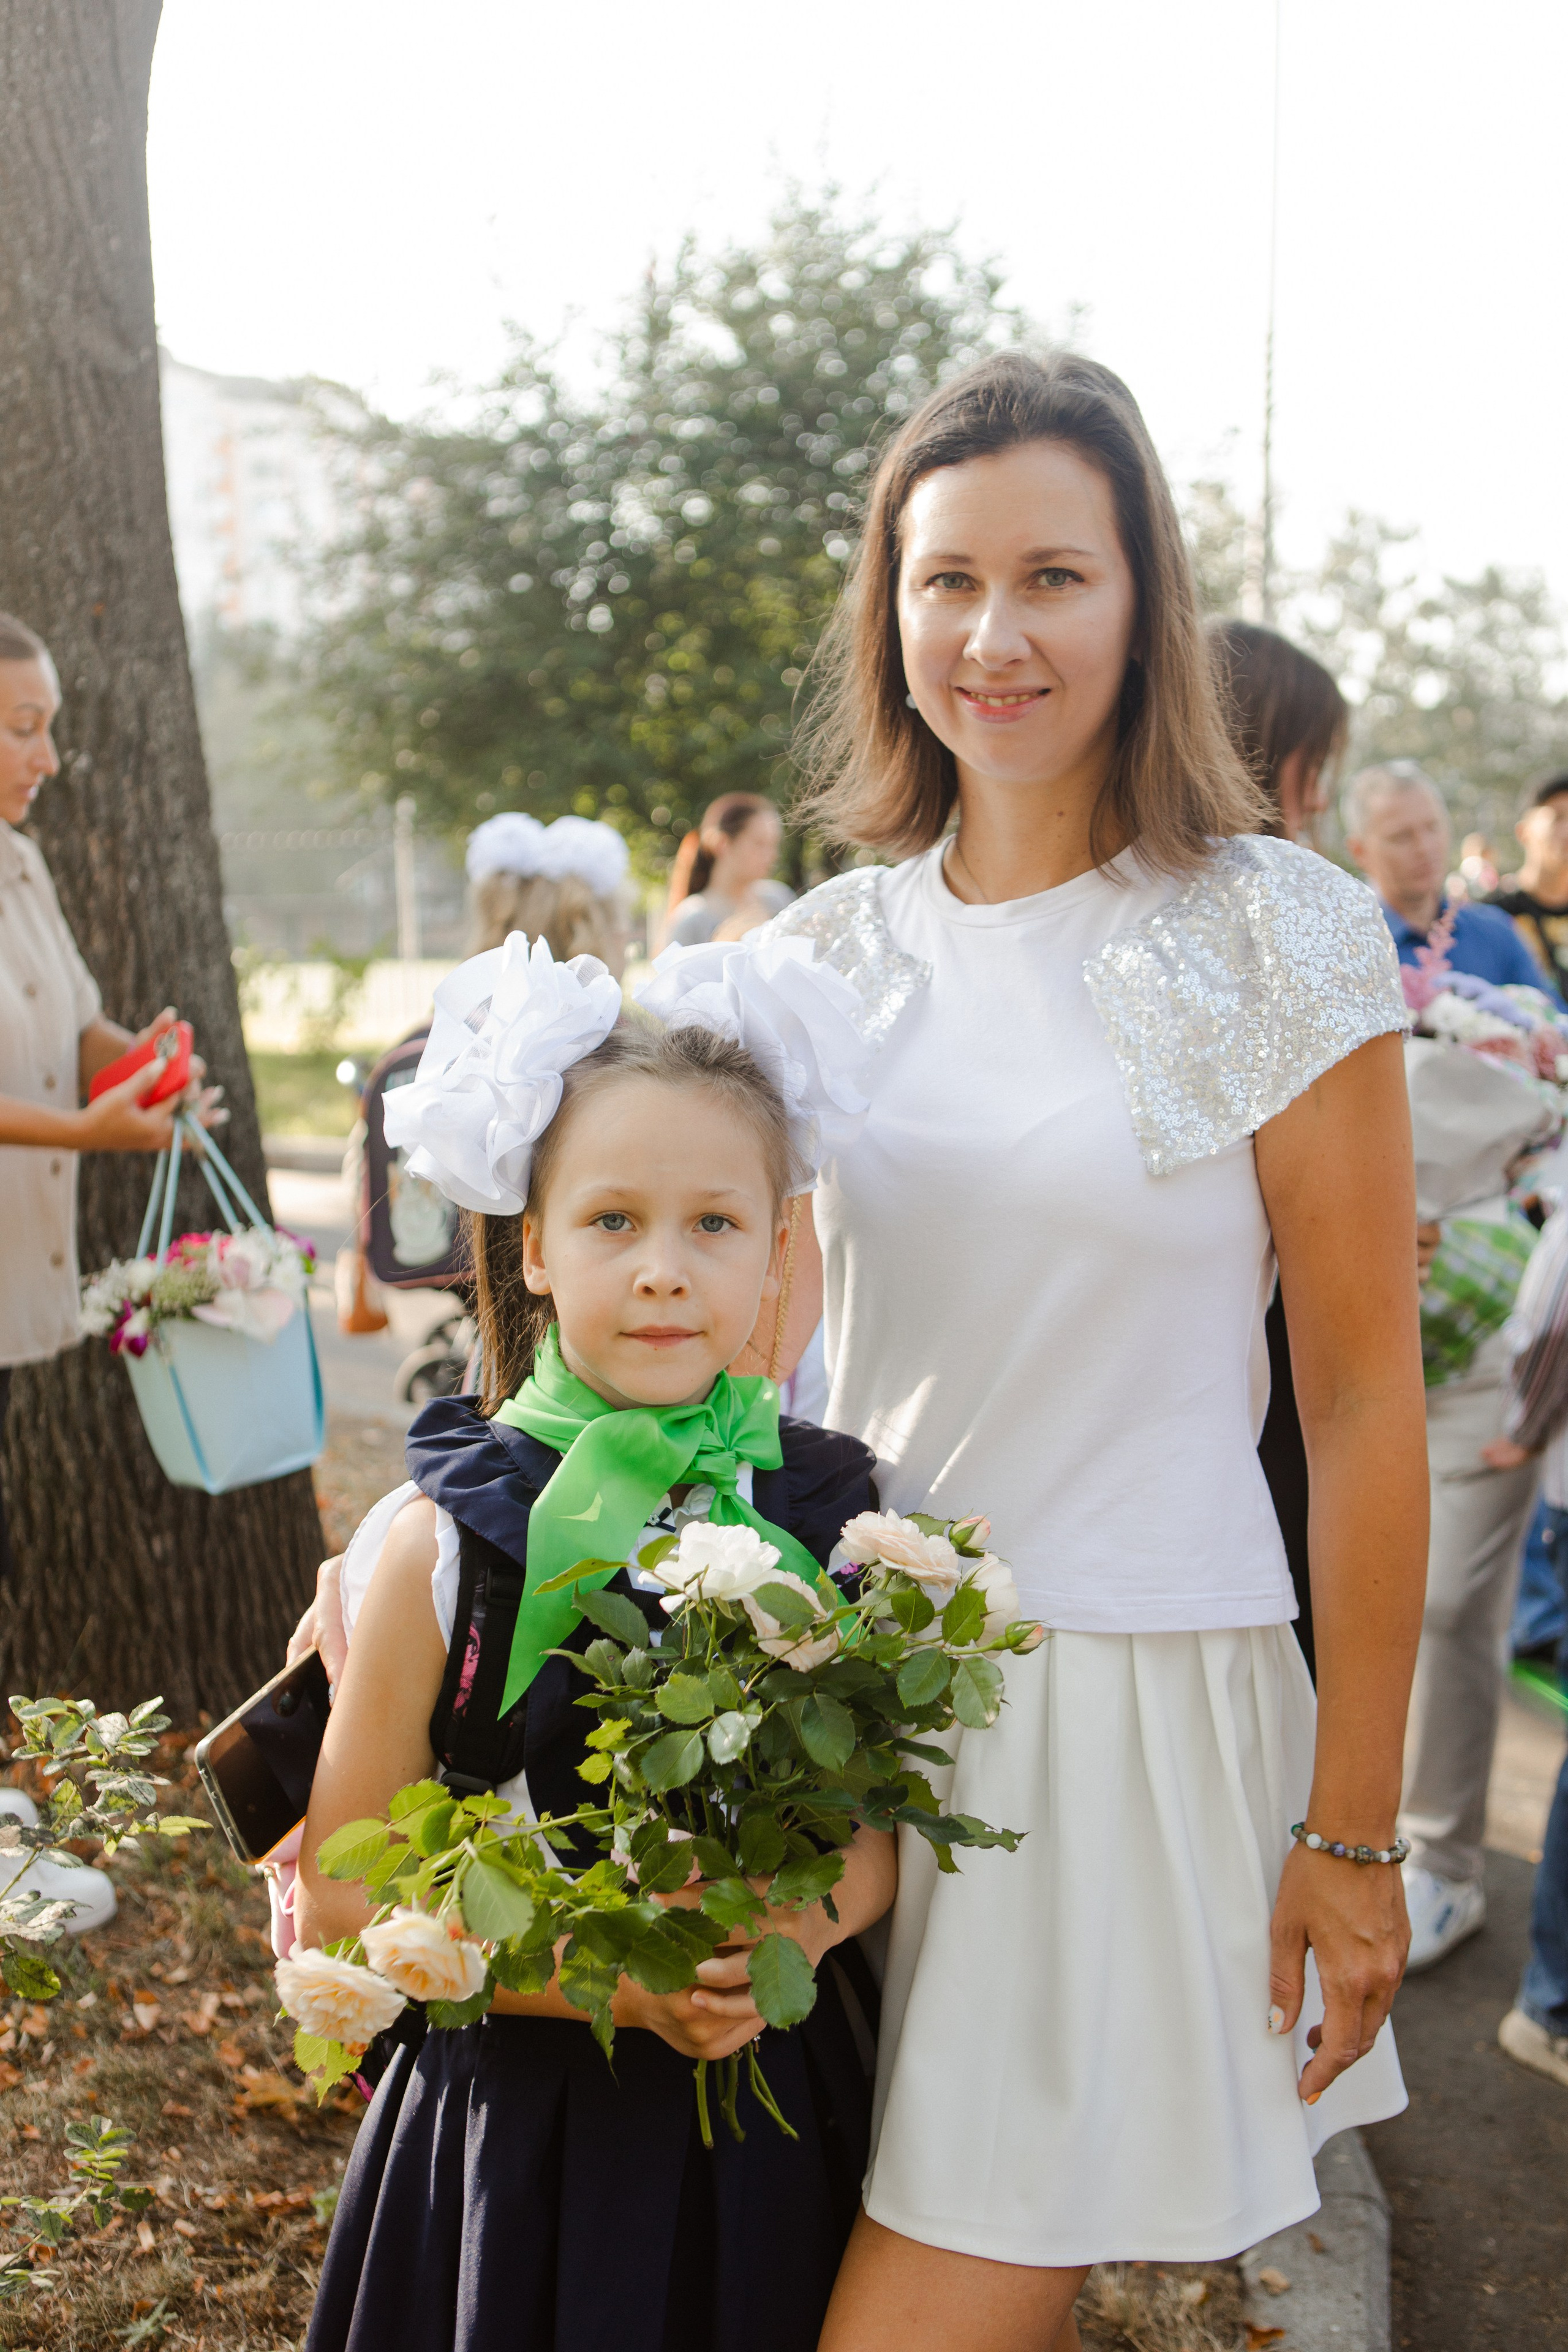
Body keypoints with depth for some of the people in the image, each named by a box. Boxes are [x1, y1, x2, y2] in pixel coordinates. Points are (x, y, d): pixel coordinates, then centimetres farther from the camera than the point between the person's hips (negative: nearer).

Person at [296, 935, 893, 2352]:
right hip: (532, 2131, -2)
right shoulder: (445, 1540, -11)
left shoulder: (831, 1510, -4)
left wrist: (811, 1919, -16)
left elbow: (892, 1814, 6)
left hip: (783, 2115, 2)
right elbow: (341, 1902, -8)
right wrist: (608, 1980, -19)